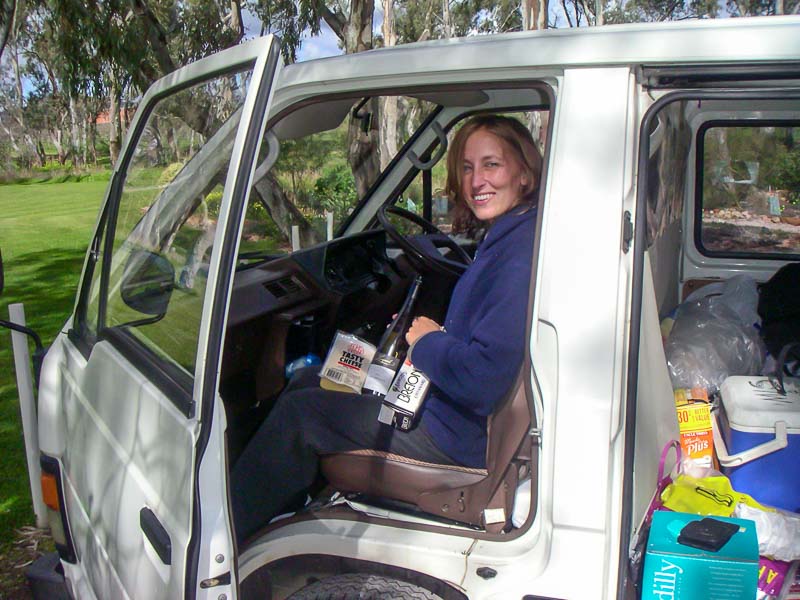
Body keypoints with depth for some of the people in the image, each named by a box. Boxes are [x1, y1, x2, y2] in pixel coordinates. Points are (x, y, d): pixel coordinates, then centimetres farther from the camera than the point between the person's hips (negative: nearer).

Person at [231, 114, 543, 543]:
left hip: (468, 433, -10)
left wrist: (428, 344, -13)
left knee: (299, 412, -6)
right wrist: (432, 338, 2)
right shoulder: (503, 239, 8)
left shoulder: (523, 251, -24)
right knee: (306, 380, 14)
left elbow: (485, 380, -31)